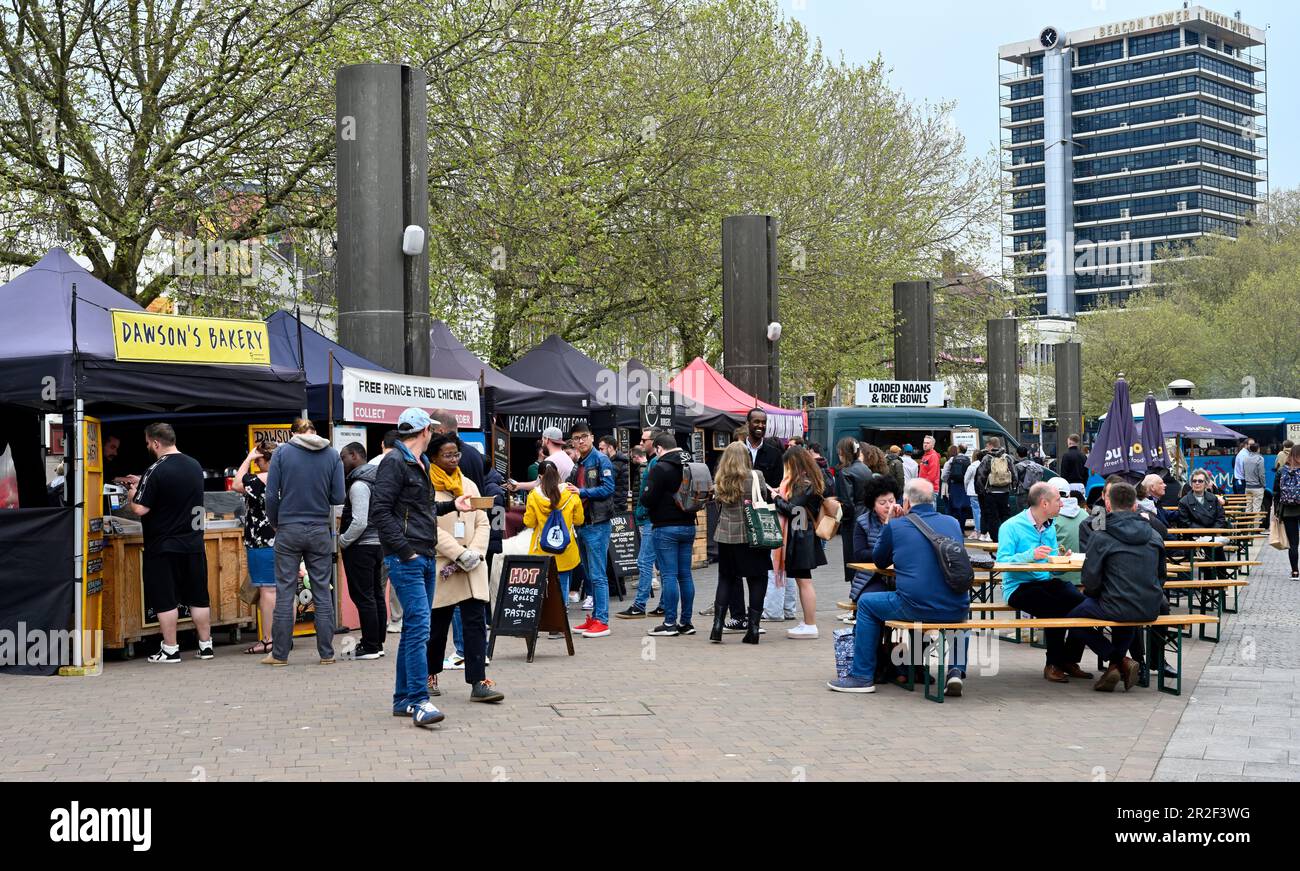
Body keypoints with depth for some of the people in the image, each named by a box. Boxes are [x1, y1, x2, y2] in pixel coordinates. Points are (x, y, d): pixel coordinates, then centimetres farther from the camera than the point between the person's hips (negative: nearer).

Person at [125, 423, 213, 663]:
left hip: (163, 546, -6)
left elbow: (140, 509, -17)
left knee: (165, 600, 3)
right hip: (193, 543, 6)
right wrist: (142, 484, 24)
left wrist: (132, 494, 3)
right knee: (198, 597, 12)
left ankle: (170, 650, 6)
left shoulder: (155, 471, -16)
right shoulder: (195, 466, 5)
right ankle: (206, 645, 16)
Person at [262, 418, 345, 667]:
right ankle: (326, 654, 9)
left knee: (285, 593, 4)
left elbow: (271, 495, -5)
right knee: (322, 593, 6)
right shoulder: (332, 455, 0)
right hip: (320, 530, 1)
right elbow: (338, 497, -1)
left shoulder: (281, 452, -3)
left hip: (289, 530, -1)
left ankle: (280, 654, 8)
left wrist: (275, 523, 11)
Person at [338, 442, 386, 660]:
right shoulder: (375, 479, 13)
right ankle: (377, 644, 17)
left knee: (363, 597, -5)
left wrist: (343, 541, -8)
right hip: (378, 543, 10)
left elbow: (359, 523, -23)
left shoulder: (359, 485, -16)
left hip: (361, 546, -10)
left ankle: (370, 647, -3)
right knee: (376, 596, 12)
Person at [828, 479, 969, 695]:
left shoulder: (895, 526, 0)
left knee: (866, 603, 20)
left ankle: (862, 676, 21)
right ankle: (956, 669, 23)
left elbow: (879, 562, 18)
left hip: (915, 608, -4)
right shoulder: (952, 523, 11)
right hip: (956, 611, 4)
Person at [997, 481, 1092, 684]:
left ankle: (1070, 660, -5)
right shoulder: (1011, 526, -6)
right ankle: (1053, 664, -14)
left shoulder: (1050, 527, 17)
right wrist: (1030, 555, -29)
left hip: (1047, 582, 6)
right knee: (1055, 606, -33)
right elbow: (1002, 561, -17)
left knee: (1081, 602, -22)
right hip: (1019, 587, -6)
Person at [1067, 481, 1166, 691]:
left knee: (1074, 617, 19)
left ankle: (1119, 660, 8)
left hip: (1116, 609, -6)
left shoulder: (1100, 538, -10)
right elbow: (1161, 577, 14)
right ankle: (1117, 663, 25)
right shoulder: (1154, 536, 6)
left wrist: (1089, 593, 11)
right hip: (1150, 610, 6)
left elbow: (1090, 581, -11)